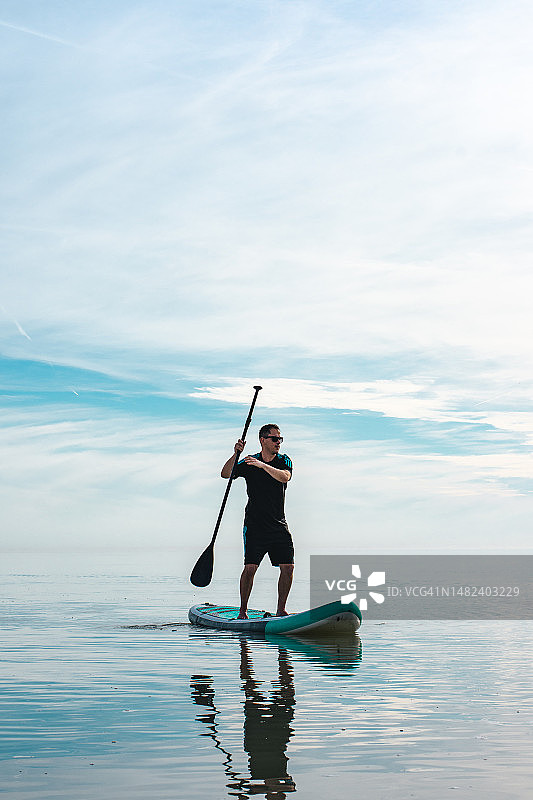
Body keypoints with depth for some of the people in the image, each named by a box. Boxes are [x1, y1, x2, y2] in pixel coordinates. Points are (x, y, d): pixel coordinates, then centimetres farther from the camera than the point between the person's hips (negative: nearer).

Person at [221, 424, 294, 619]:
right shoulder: (249, 462, 3)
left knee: (288, 567, -6)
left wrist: (262, 465, -30)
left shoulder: (284, 461, 5)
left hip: (279, 525, 2)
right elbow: (225, 474, -9)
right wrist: (236, 454, -23)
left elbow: (285, 477, -17)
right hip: (254, 524, -2)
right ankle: (242, 610, 2)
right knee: (250, 567, -12)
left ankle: (280, 610, 8)